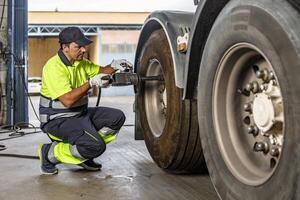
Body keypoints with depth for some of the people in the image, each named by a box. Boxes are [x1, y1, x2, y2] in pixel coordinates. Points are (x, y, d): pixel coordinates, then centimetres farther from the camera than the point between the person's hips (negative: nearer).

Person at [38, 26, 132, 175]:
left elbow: (100, 71, 20)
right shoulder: (54, 67, -22)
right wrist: (91, 83, -29)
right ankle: (49, 153, -6)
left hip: (81, 114, 9)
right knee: (97, 146, -26)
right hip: (57, 120, -9)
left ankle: (85, 154, 11)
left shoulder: (80, 62, 7)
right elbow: (68, 100, -30)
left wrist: (114, 66, -2)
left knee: (117, 117, 1)